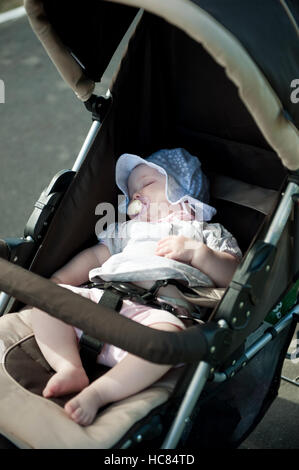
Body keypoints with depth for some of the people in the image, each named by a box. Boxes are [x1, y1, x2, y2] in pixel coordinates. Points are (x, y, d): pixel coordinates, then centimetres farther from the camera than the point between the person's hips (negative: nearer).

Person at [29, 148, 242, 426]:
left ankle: (97, 393, -37)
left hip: (159, 310, -5)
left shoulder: (208, 233, 25)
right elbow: (94, 257, 33)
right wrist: (54, 283, 21)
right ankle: (70, 369, -22)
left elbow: (234, 276, 12)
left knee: (165, 333, -40)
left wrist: (197, 252, -2)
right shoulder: (127, 230, 39)